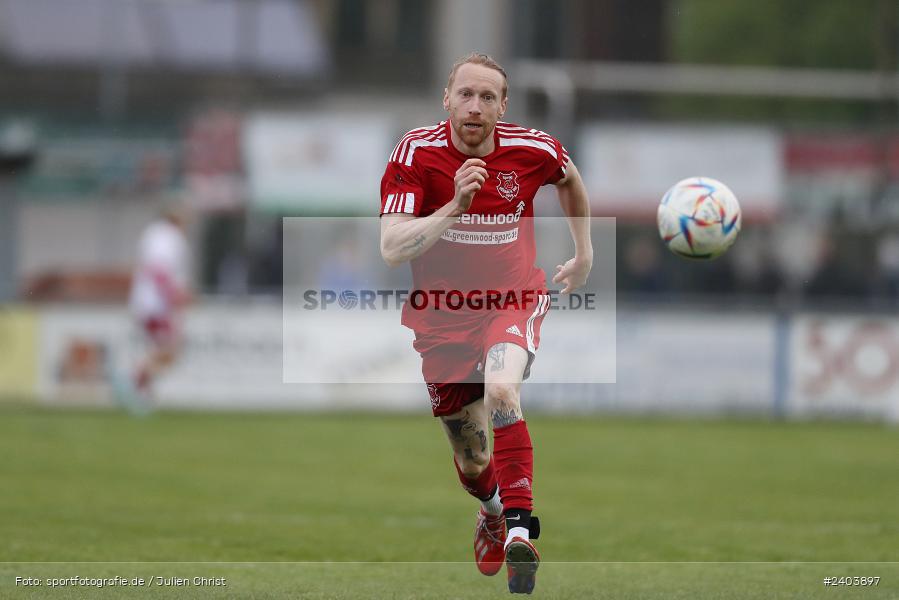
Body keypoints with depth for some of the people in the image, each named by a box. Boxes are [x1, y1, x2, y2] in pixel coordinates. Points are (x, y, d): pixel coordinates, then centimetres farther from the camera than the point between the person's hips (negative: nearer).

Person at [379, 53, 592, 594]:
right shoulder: (416, 154, -14)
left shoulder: (533, 150, -9)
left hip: (514, 301, -1)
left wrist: (585, 253, 21)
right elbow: (391, 249, -22)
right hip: (442, 317, 1)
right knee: (472, 460, 10)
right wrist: (455, 204, -33)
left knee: (501, 389, -35)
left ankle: (520, 527, -35)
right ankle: (493, 511, 47)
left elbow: (570, 179, 18)